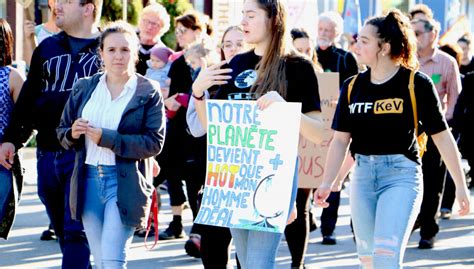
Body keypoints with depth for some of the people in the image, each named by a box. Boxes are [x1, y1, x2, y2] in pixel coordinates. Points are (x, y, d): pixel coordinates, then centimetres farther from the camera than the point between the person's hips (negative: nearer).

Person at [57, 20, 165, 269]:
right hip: (88, 180, 5)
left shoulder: (149, 93, -3)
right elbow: (62, 130, 16)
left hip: (126, 181, -5)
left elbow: (154, 143, -11)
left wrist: (106, 138, -18)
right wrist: (73, 134, -9)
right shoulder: (84, 88, 10)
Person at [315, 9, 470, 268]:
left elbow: (442, 137, -4)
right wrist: (327, 183, 2)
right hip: (363, 174, 5)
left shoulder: (417, 84, -7)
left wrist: (460, 186, -3)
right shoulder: (353, 86, 7)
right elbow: (340, 139, 10)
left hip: (402, 174, -5)